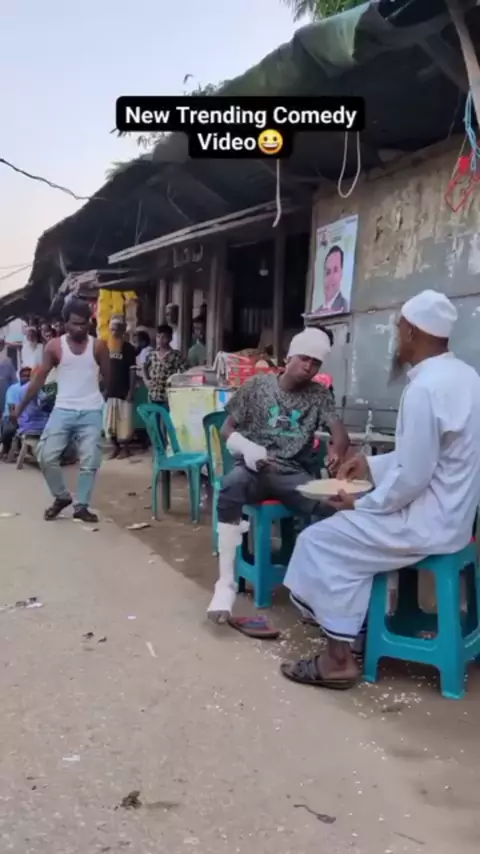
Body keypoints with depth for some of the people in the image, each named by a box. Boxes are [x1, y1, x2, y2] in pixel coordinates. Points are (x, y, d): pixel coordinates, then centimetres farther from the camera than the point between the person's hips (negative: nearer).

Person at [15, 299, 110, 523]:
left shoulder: (99, 346, 0)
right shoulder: (54, 346, 0)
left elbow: (107, 378, 8)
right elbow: (39, 378, 2)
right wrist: (20, 408, 3)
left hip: (91, 412, 0)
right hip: (62, 410, 1)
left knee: (90, 461, -1)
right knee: (46, 456, -6)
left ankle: (81, 506, 13)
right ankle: (61, 497, 16)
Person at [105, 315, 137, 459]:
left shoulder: (128, 348, -5)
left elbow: (132, 371, -6)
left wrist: (131, 391, -12)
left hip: (123, 391, -4)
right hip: (109, 390, 5)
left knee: (124, 421, -1)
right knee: (109, 422, 7)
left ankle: (124, 447, 11)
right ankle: (115, 447, 19)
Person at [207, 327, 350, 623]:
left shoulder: (320, 395, 9)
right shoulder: (257, 386, 7)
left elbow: (340, 432, -6)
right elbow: (228, 429, 7)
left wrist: (337, 451, -32)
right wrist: (246, 448, -17)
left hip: (294, 474, 1)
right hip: (255, 469, -1)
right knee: (231, 486, -38)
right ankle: (226, 583, -33)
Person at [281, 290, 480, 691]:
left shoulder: (424, 388, -25)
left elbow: (412, 477, -24)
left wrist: (361, 504, -9)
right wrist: (372, 464, 14)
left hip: (428, 524, -9)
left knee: (322, 541, 0)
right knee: (346, 530, 22)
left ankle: (339, 658, 7)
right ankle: (357, 626, 25)